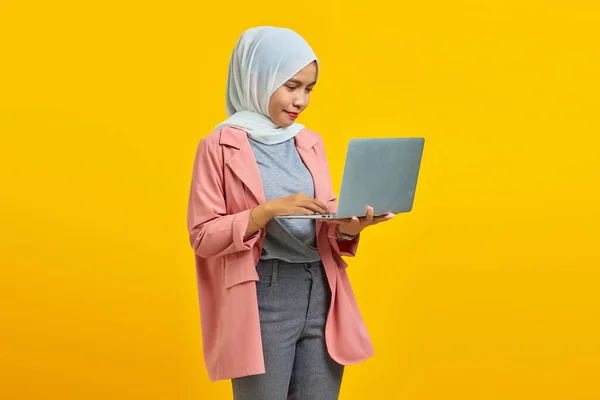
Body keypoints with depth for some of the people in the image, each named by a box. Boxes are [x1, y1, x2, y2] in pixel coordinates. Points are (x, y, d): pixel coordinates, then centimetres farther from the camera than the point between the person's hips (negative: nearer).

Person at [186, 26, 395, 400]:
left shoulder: (311, 143, 13)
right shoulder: (219, 147, -2)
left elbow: (323, 228, 15)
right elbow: (203, 235, -6)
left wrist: (346, 228, -7)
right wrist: (269, 210, -18)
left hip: (320, 293, 5)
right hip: (262, 298, -5)